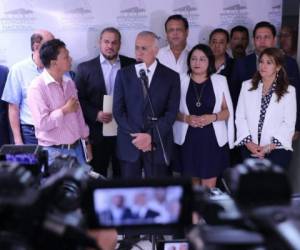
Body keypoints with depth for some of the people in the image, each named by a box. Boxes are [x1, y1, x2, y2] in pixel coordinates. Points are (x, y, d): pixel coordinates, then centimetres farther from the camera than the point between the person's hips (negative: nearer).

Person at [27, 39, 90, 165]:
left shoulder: (69, 83, 8)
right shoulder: (37, 86, -15)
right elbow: (42, 123, -22)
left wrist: (86, 141, 15)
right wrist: (64, 110, -12)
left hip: (76, 147, 6)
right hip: (54, 152, -6)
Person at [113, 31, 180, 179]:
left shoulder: (171, 77, 1)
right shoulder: (124, 74, 4)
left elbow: (171, 112, -4)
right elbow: (118, 110, 0)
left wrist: (151, 136, -14)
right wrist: (136, 135, -10)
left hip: (158, 144, -1)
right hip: (129, 143, 1)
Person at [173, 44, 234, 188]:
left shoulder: (220, 81, 4)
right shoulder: (181, 81, 4)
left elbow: (228, 111, 5)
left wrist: (213, 117, -14)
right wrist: (186, 118, -14)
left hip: (213, 139, 0)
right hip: (188, 139, 1)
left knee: (209, 188, 1)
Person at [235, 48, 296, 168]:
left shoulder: (289, 91, 3)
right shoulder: (247, 86, 11)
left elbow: (289, 124, -2)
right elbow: (240, 117, 6)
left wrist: (270, 147, -11)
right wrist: (248, 142, -7)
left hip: (277, 148, -2)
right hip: (250, 147, 2)